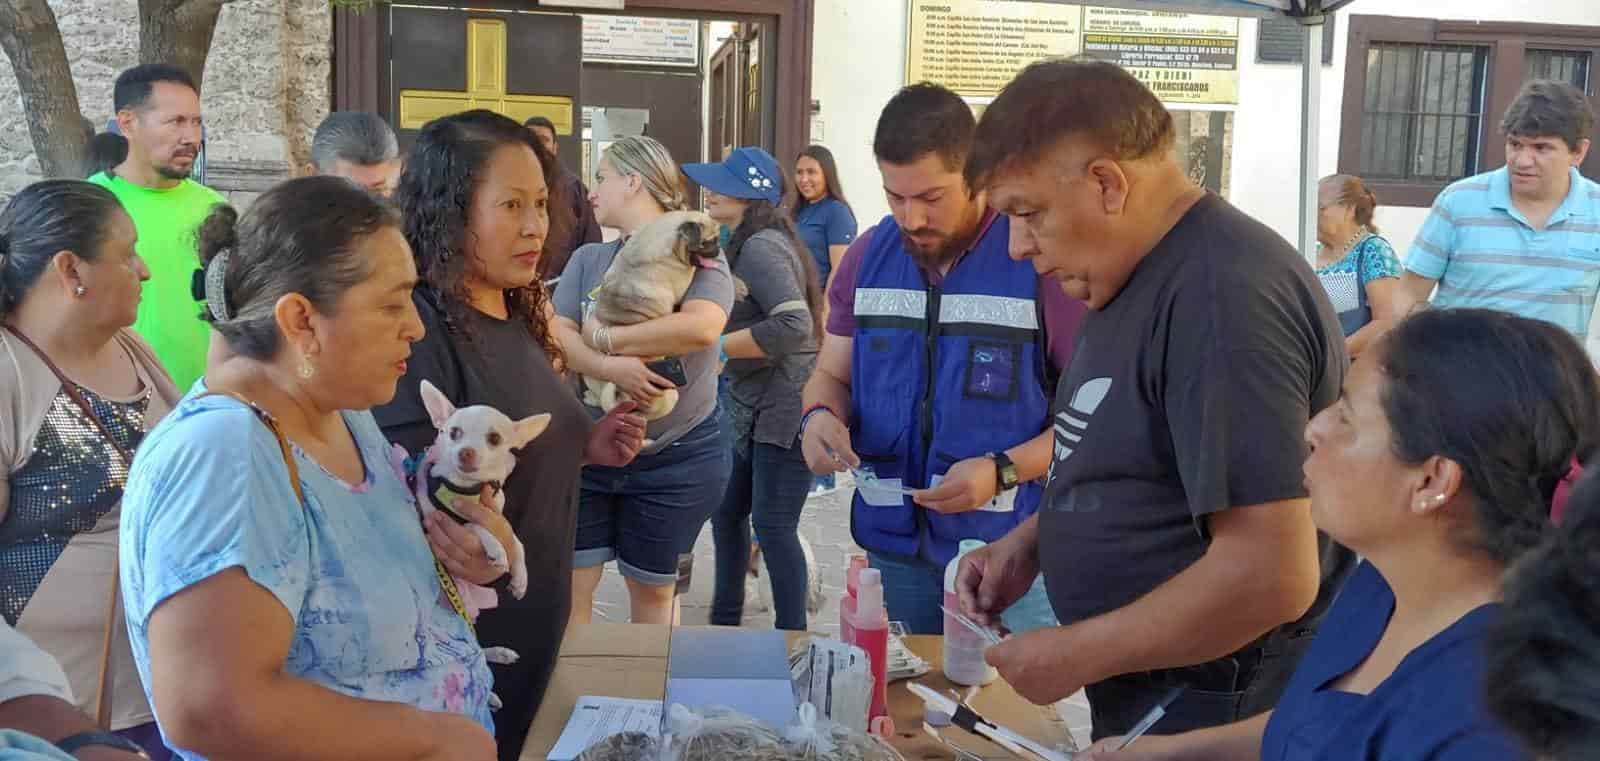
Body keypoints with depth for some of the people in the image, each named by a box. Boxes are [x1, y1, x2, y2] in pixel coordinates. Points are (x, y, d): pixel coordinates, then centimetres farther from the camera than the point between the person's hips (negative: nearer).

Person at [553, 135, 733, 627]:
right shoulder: (587, 260, 7)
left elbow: (702, 327, -26)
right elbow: (556, 336, -6)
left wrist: (603, 337, -18)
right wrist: (611, 367, -27)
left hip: (677, 456, -3)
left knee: (653, 590, 13)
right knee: (569, 585, 6)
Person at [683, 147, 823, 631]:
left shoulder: (761, 247, -18)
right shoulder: (748, 245, 13)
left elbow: (794, 325, -29)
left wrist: (718, 346, -23)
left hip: (784, 409, -11)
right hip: (752, 408, 11)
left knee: (772, 527, -3)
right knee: (727, 512, 17)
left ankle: (792, 639, 9)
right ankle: (725, 620, 31)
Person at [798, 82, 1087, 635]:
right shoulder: (866, 257, 5)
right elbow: (831, 375, 14)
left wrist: (1004, 471, -22)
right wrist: (820, 417, -8)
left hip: (1009, 548, -4)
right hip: (893, 544, 5)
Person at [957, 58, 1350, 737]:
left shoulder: (1223, 296, -25)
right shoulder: (1134, 275, 7)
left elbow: (1269, 574, -28)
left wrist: (1076, 654, -19)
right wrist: (1033, 541, 3)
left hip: (1217, 714, -9)